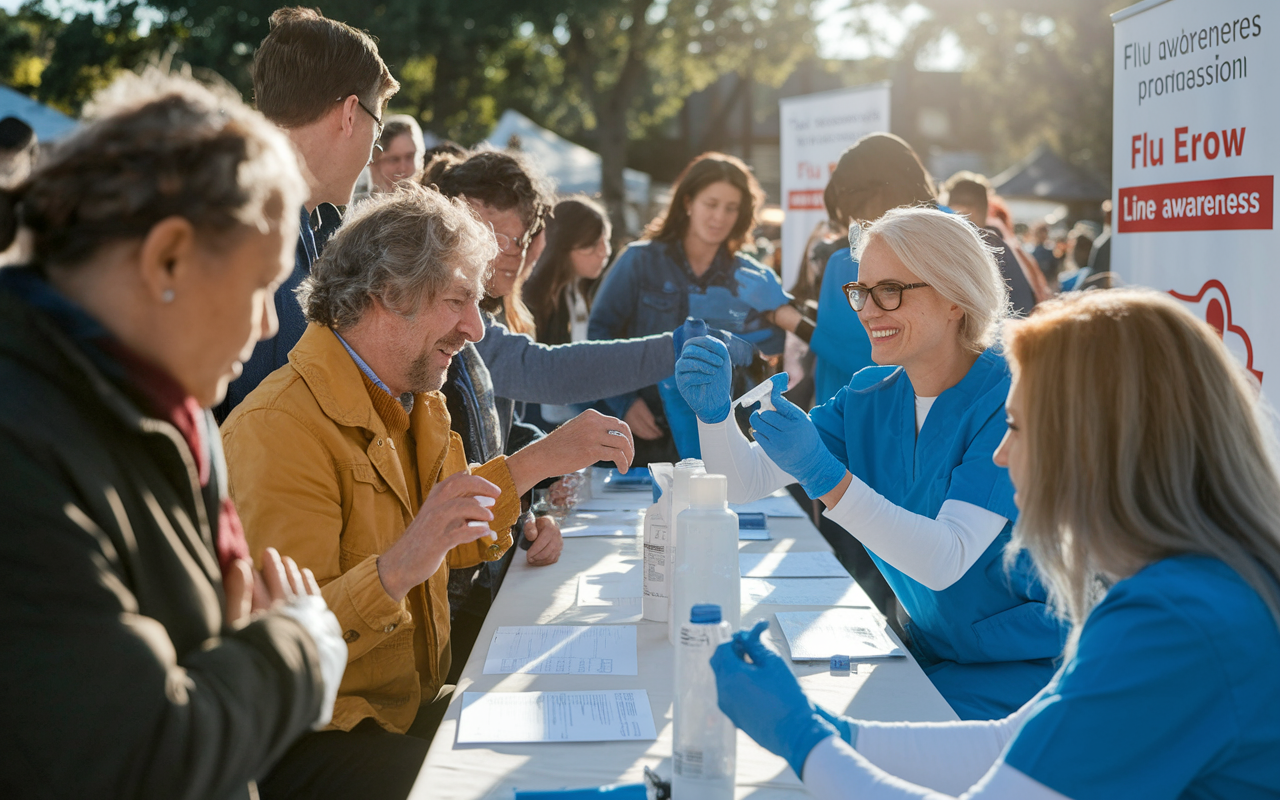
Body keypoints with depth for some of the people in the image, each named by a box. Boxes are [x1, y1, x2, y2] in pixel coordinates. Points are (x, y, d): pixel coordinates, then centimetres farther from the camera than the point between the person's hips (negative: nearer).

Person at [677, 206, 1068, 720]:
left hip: (1029, 670, -6)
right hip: (931, 657, 6)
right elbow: (744, 481, -2)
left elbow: (947, 562, -30)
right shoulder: (869, 398, 2)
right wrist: (714, 411, -23)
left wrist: (825, 476, -40)